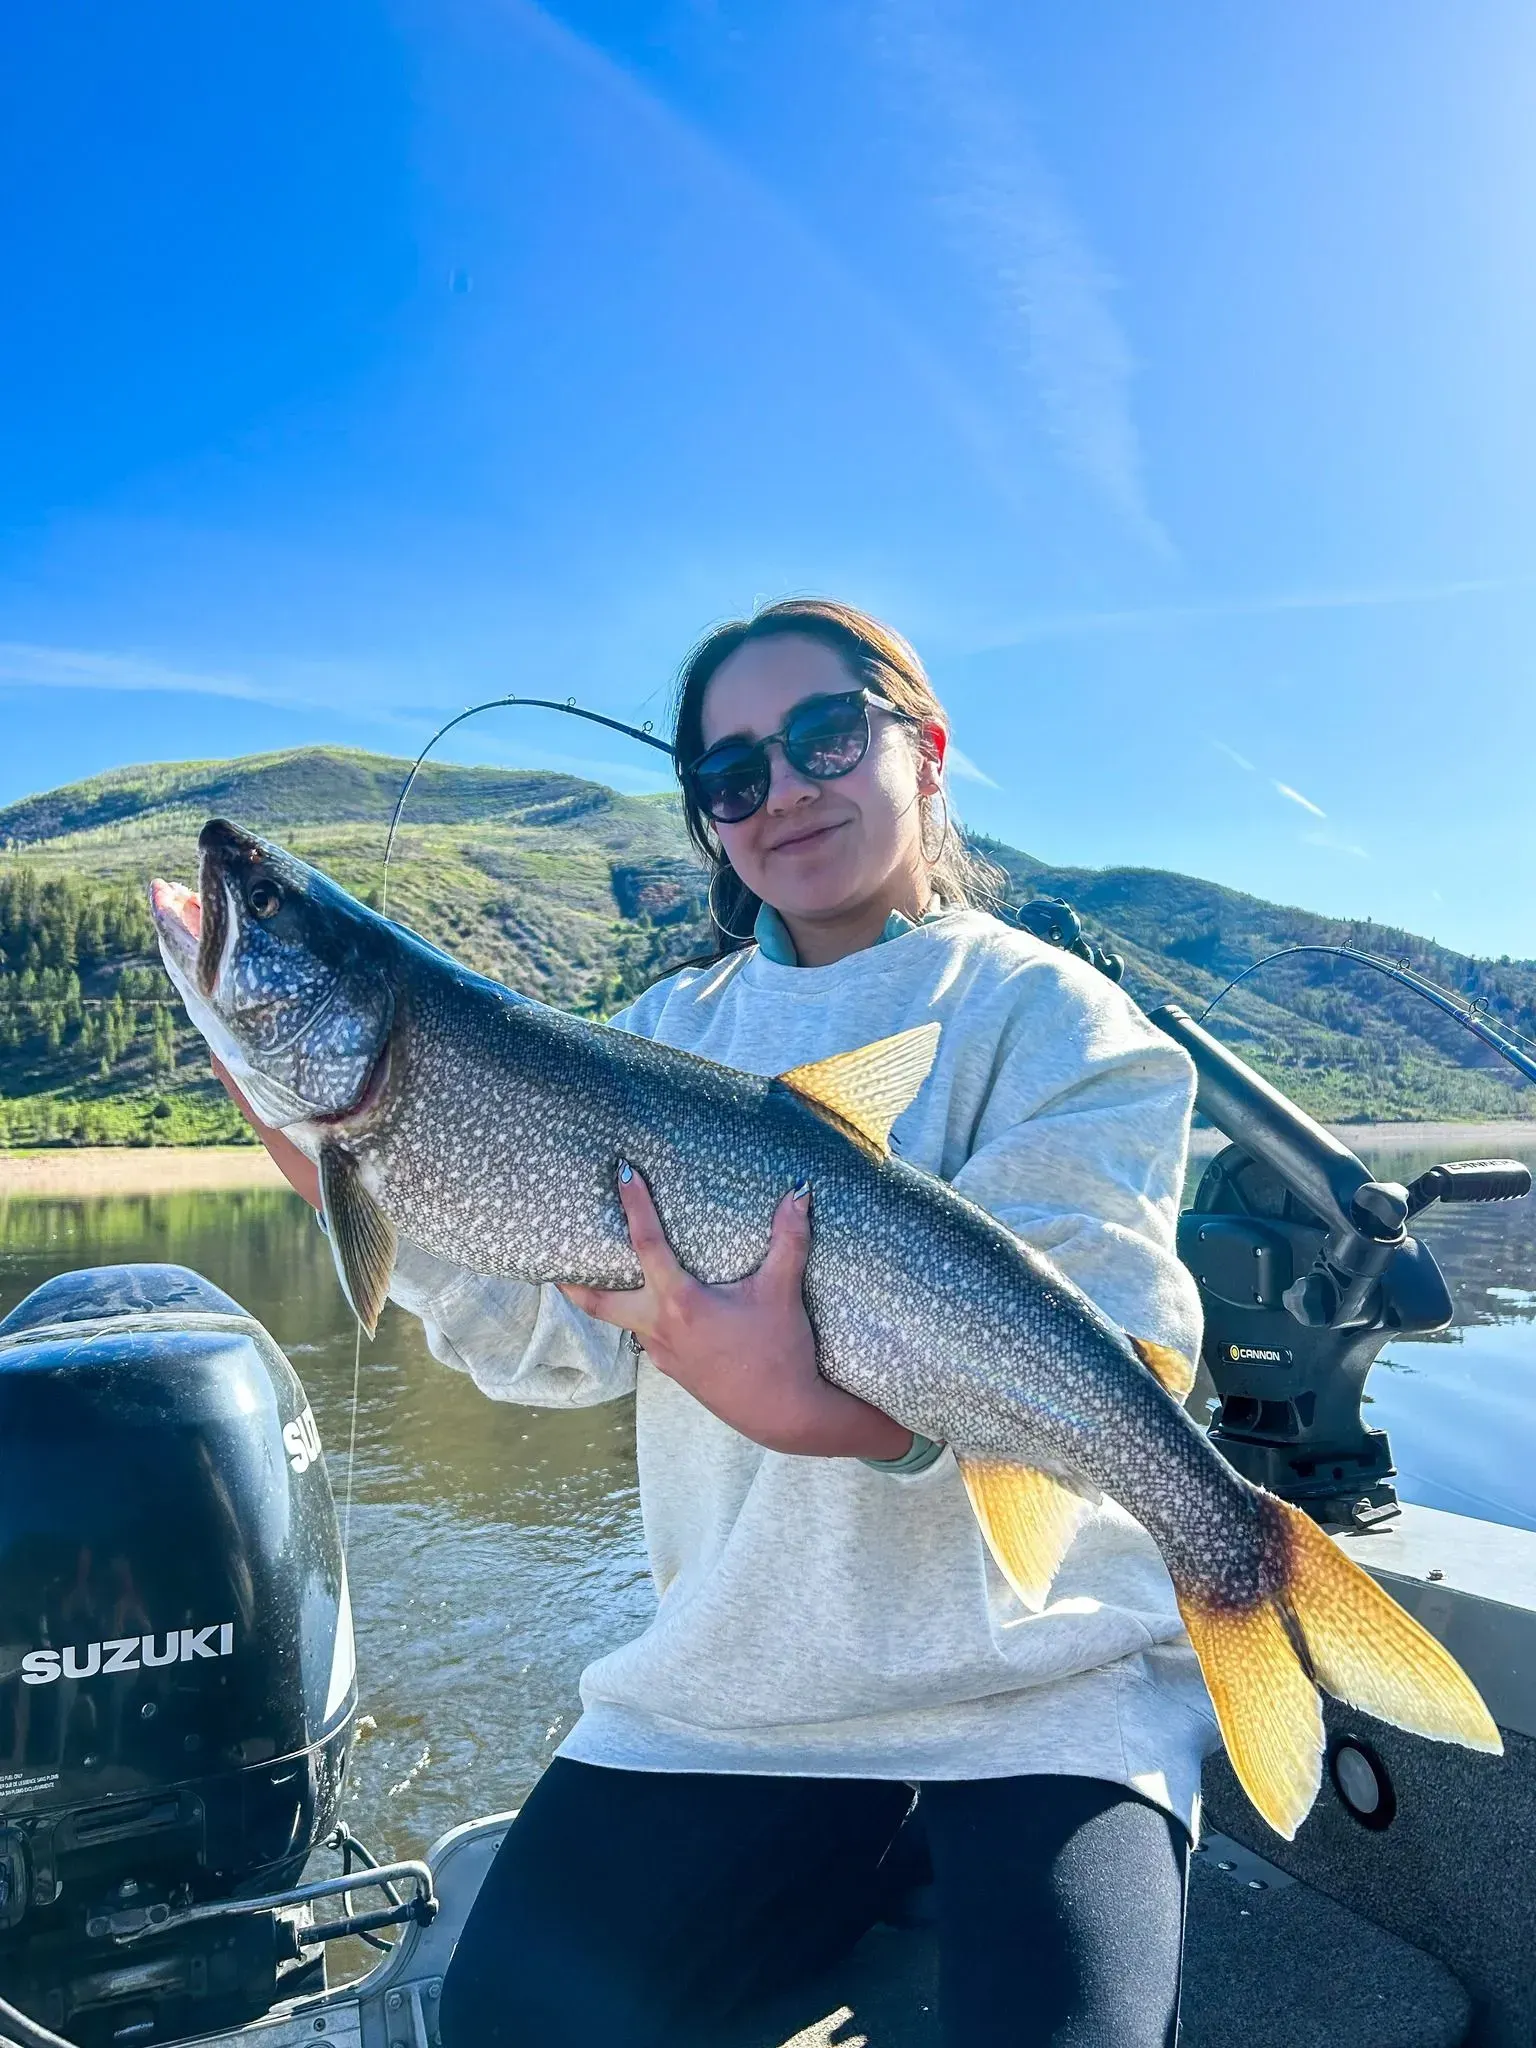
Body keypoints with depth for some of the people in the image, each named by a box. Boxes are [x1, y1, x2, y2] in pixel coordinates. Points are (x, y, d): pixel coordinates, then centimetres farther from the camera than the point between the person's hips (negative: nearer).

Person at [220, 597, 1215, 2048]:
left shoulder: (1048, 1014, -5)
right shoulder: (671, 1028, 8)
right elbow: (579, 1331, -1)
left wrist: (832, 1409, -37)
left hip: (1043, 1671, -3)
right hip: (728, 1678, 4)